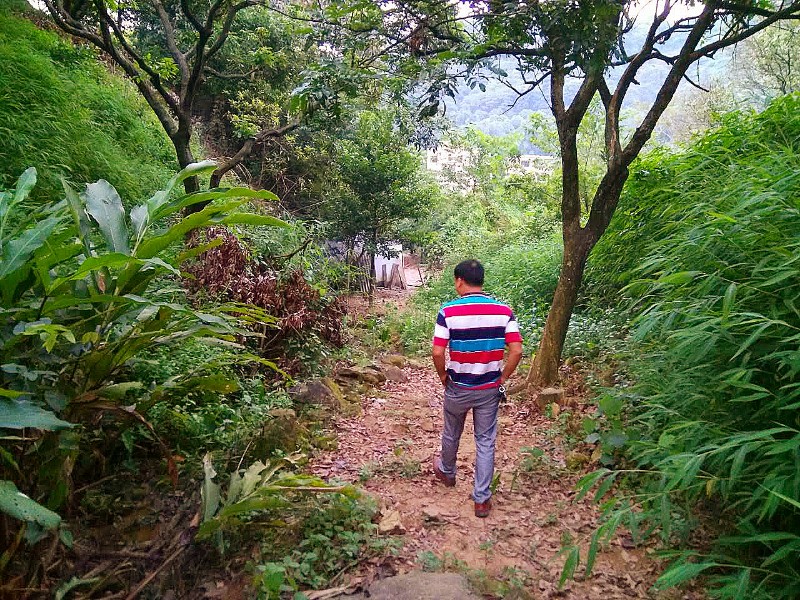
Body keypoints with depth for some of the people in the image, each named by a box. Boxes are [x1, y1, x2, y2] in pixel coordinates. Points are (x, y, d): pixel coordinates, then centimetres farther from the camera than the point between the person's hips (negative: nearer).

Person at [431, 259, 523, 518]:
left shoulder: (449, 311, -16)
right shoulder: (503, 310, -8)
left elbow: (437, 353, -18)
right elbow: (516, 351, -12)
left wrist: (443, 375, 1)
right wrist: (502, 378, 2)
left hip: (458, 388, -1)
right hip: (489, 389, 1)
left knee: (451, 435, 23)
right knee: (486, 442, 13)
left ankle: (447, 472, 48)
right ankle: (482, 498, 18)